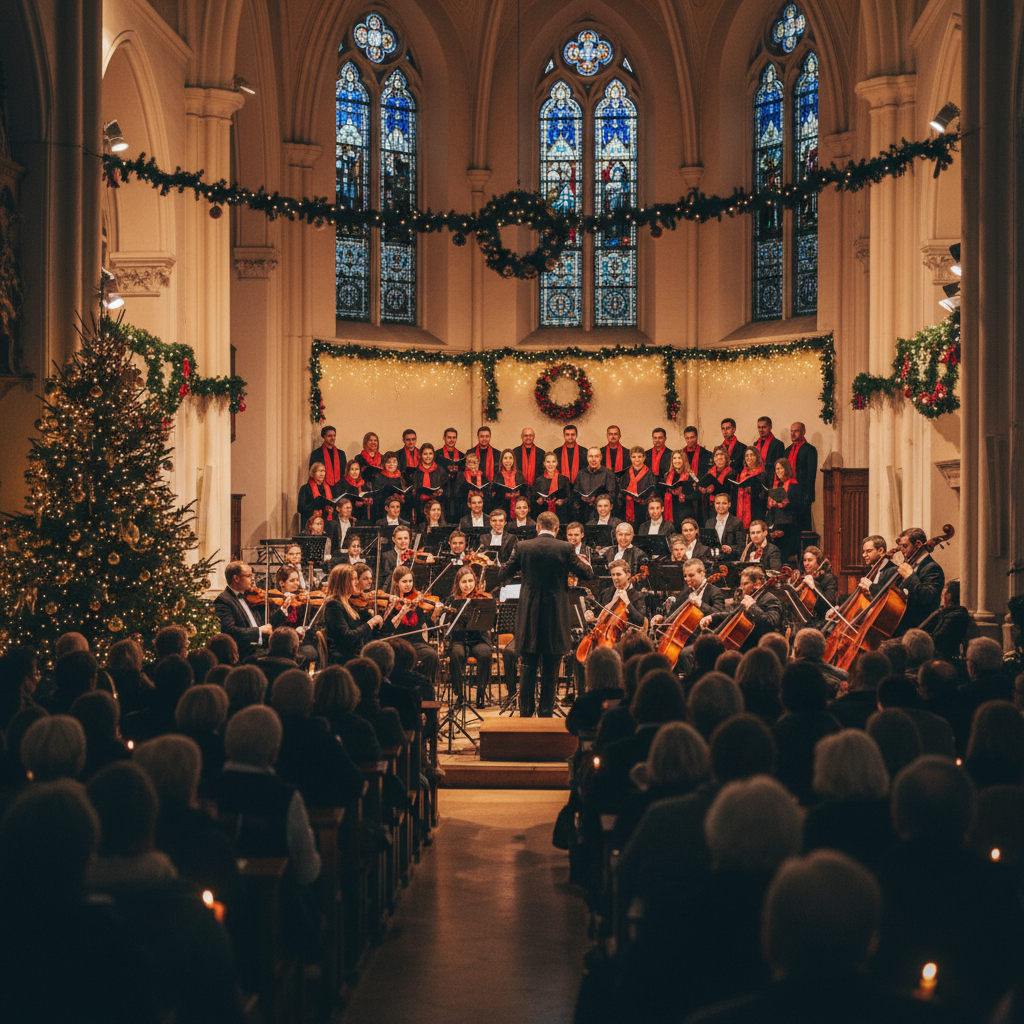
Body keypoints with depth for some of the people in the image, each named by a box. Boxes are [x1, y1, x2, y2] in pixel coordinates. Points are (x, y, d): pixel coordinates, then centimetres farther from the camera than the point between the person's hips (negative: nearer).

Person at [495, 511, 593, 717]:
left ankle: (526, 711, 11)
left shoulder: (523, 547, -3)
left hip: (529, 615, 1)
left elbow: (502, 575, 6)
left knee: (528, 667, 9)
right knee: (550, 669, 7)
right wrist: (584, 563, 21)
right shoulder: (564, 548, -7)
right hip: (555, 615, -1)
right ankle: (546, 711, 10)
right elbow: (587, 574, -1)